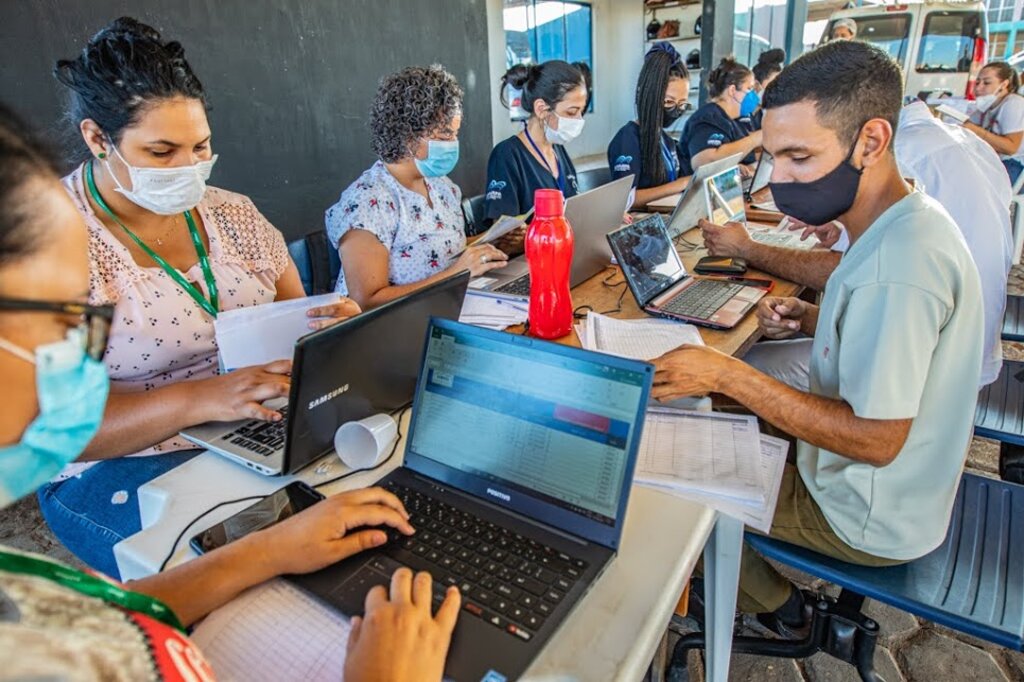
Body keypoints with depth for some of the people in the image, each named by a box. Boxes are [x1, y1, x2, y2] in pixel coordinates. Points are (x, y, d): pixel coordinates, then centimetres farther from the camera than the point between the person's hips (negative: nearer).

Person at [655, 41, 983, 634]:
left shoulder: (898, 262, -34)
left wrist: (727, 375, -34)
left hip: (873, 519, -9)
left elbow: (876, 439, -32)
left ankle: (774, 606, 29)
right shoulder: (907, 221, -3)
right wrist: (809, 318, -5)